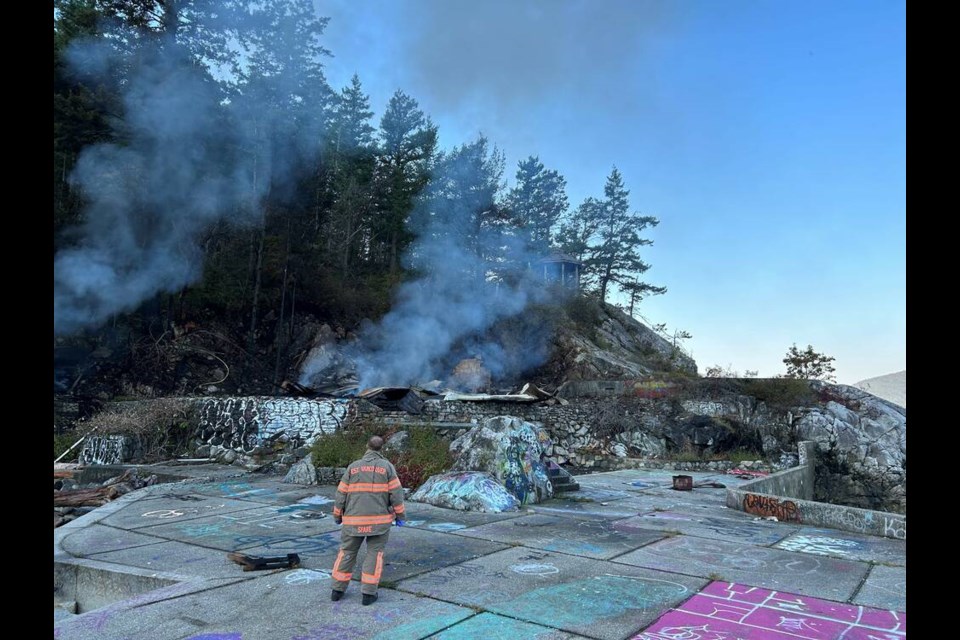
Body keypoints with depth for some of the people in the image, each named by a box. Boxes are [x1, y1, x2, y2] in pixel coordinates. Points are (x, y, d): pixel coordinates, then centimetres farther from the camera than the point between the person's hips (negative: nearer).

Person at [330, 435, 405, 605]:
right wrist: (400, 516, 1)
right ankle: (368, 593, 5)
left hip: (354, 520, 2)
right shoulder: (387, 466, -4)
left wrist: (337, 515, 14)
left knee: (347, 552, 16)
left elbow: (341, 494, 1)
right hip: (379, 519, -2)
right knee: (375, 553, 9)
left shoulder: (353, 467, 1)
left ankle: (338, 590, 19)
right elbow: (396, 493, -8)